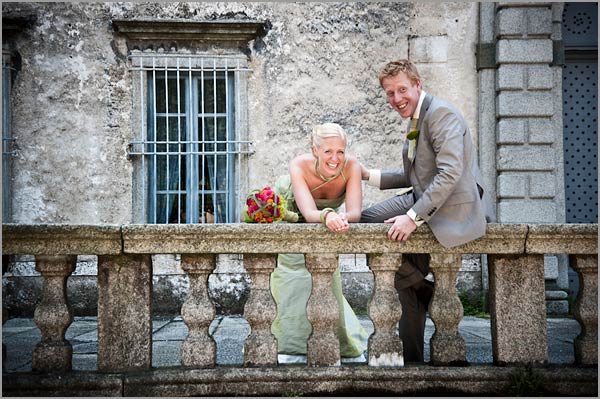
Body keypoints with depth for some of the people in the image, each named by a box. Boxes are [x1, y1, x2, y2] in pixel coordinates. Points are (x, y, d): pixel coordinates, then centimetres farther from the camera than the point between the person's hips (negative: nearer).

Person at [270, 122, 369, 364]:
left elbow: (355, 211, -42)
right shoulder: (299, 166, -39)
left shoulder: (351, 167, -34)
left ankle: (347, 347, 15)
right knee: (294, 274, -11)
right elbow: (309, 213, -49)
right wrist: (326, 216, -71)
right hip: (287, 212, -2)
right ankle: (292, 350, -3)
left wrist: (342, 217, -65)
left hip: (323, 221, 2)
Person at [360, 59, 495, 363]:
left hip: (452, 210, -10)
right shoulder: (415, 119, 15)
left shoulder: (441, 113, -15)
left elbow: (449, 173, -25)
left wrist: (413, 218, -27)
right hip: (422, 199, 10)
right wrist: (369, 176, 15)